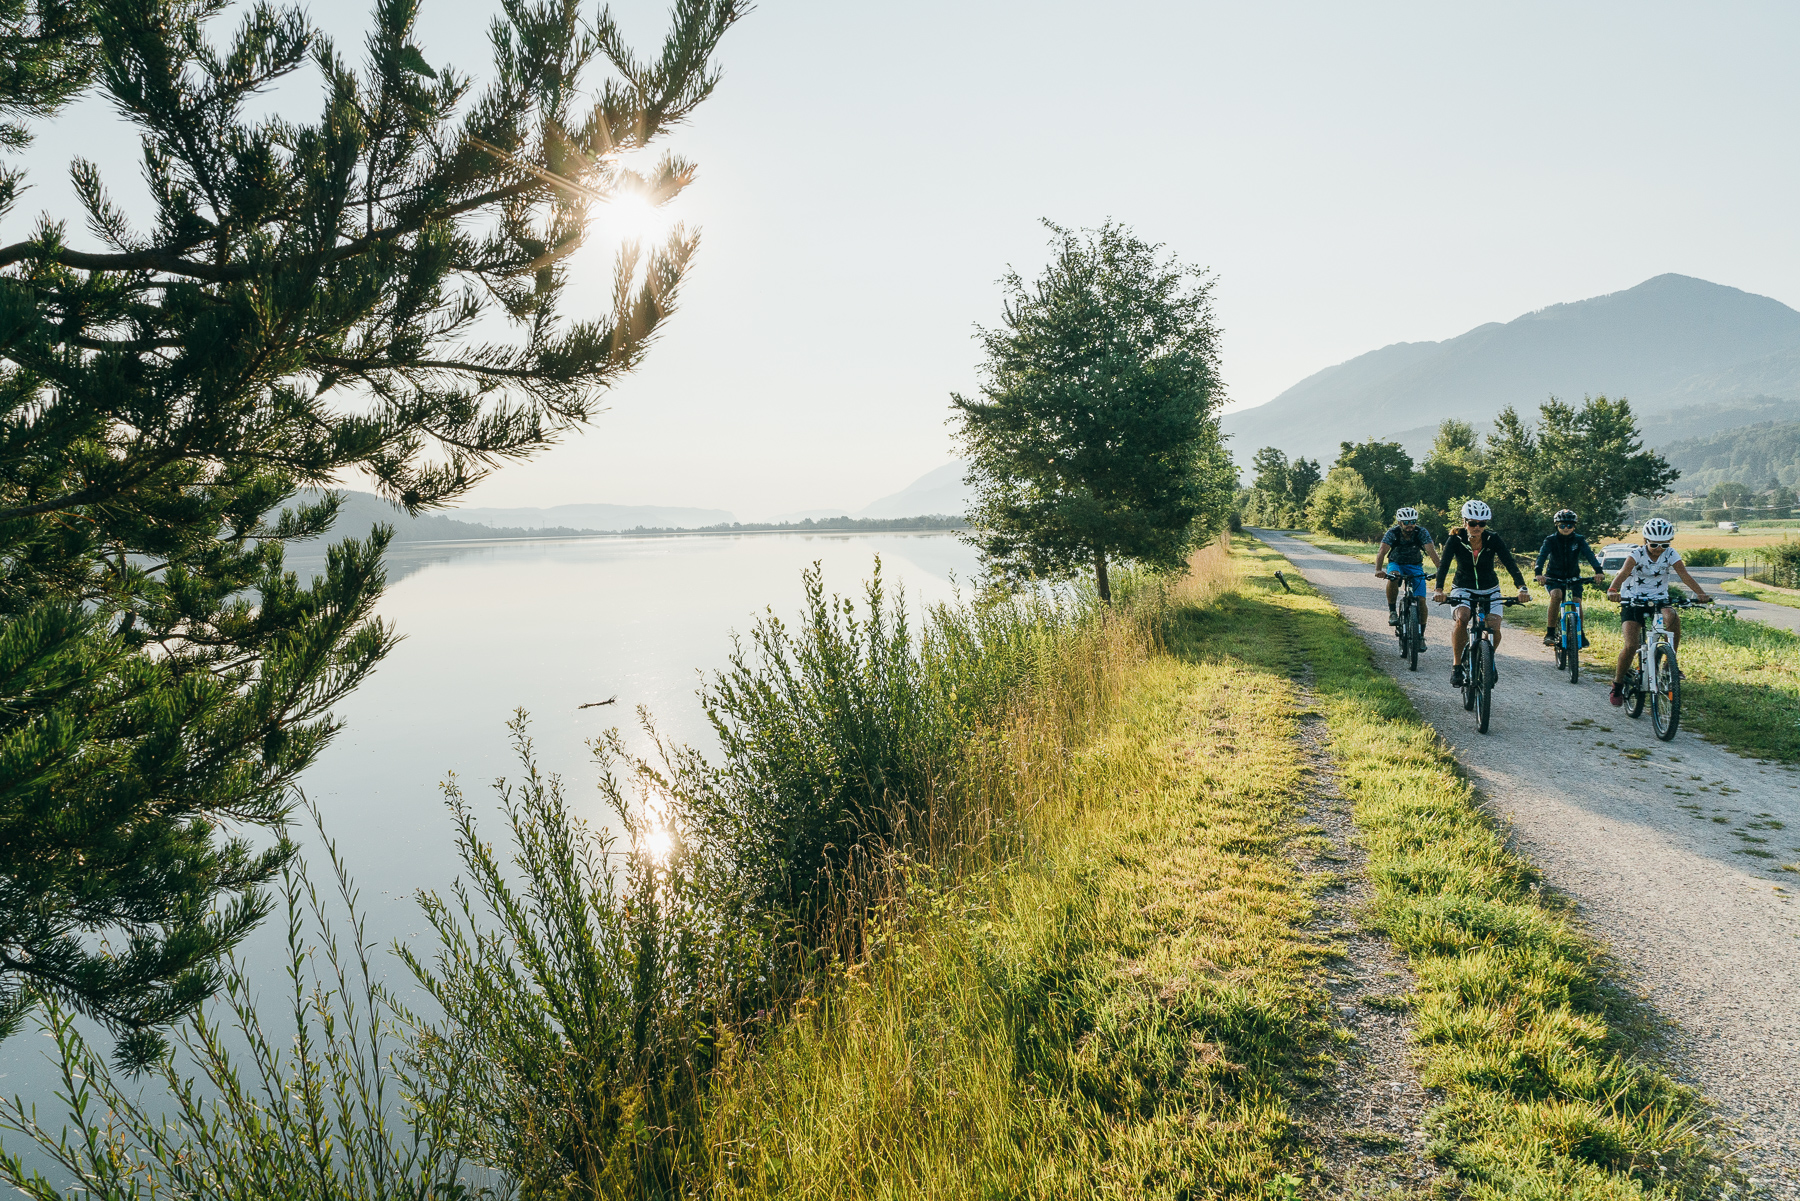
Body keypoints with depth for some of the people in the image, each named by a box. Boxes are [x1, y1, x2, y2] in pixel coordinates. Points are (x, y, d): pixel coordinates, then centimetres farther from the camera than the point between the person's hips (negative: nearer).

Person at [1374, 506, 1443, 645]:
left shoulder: (1422, 532, -21)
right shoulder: (1392, 533, -23)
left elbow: (1432, 551, -32)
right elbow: (1382, 551, -34)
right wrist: (1378, 569, -52)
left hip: (1415, 565, 1)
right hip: (1396, 563, -1)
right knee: (1393, 578, -38)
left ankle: (1421, 635, 6)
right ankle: (1392, 611, -20)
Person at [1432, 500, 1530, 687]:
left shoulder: (1493, 540, -13)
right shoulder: (1455, 540, -15)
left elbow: (1510, 563, -22)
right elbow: (1444, 565, -25)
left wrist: (1522, 588, -38)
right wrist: (1439, 590, -43)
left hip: (1489, 590, 1)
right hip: (1463, 588, -1)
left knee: (1494, 628, -19)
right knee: (1461, 619, -30)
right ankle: (1457, 666, -16)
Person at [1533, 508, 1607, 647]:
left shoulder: (1579, 540, -4)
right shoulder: (1551, 540, -9)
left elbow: (1589, 555, -21)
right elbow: (1542, 555, -25)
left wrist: (1598, 570, -40)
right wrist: (1538, 572, -45)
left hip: (1573, 578, 2)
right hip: (1554, 577, -2)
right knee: (1556, 595, -31)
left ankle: (1580, 634, 9)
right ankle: (1550, 633, -25)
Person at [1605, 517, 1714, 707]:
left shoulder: (1671, 554, -5)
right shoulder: (1637, 553, -14)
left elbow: (1684, 575, -19)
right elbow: (1624, 572, -32)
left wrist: (1700, 593, -38)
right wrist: (1612, 590, -52)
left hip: (1659, 601, 2)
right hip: (1632, 602, -2)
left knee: (1672, 617, -34)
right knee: (1631, 646, -18)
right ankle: (1618, 684, 4)